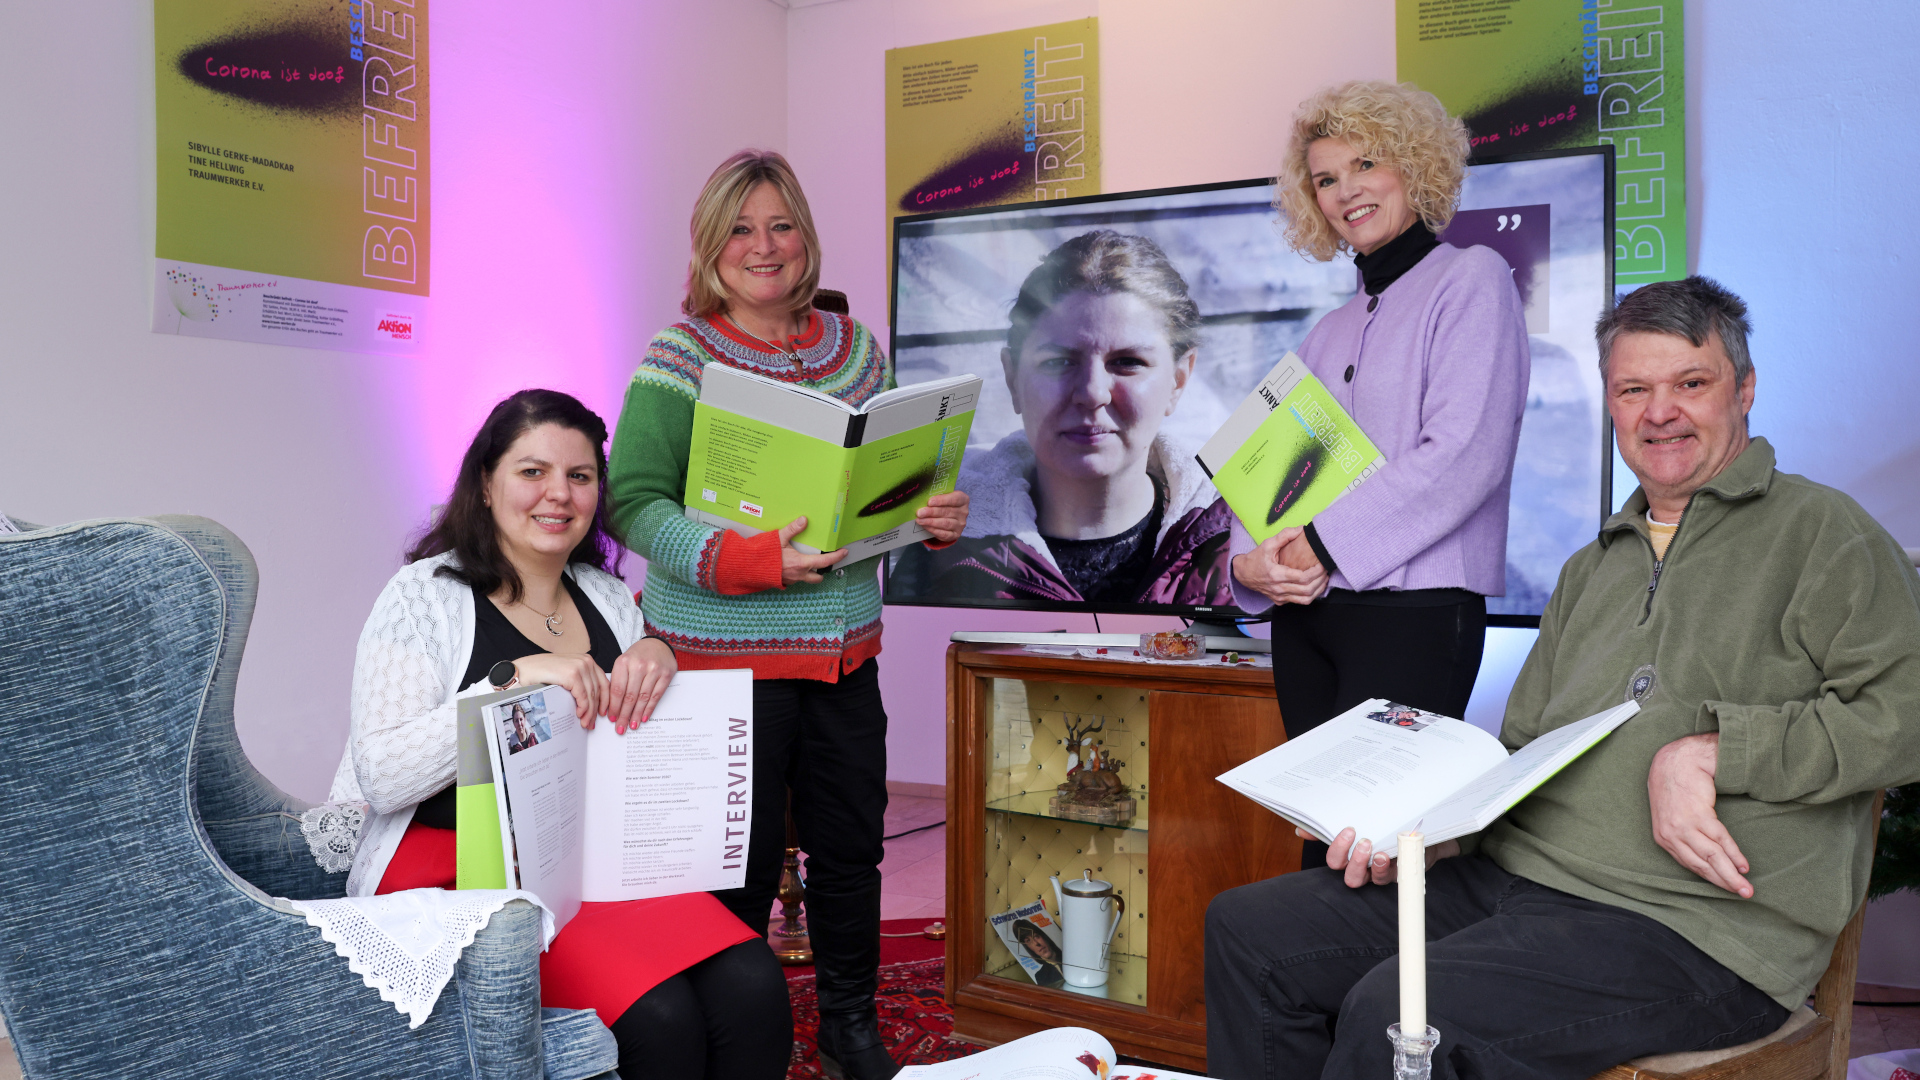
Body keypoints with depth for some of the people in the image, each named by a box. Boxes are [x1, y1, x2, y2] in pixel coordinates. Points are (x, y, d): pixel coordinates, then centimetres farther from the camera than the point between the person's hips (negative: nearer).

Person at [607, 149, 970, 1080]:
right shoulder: (679, 359, -6)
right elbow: (634, 498, -14)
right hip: (724, 650, -5)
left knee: (851, 844, 14)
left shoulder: (854, 346, 10)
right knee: (741, 861, 3)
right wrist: (744, 559, -26)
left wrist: (935, 517, -3)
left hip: (845, 648, 5)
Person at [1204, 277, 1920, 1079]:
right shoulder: (1592, 570, 24)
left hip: (1688, 924, -7)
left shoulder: (1820, 531, 2)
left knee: (1393, 1013, -30)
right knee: (1248, 928, -3)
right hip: (1511, 873, 7)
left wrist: (1709, 748, -19)